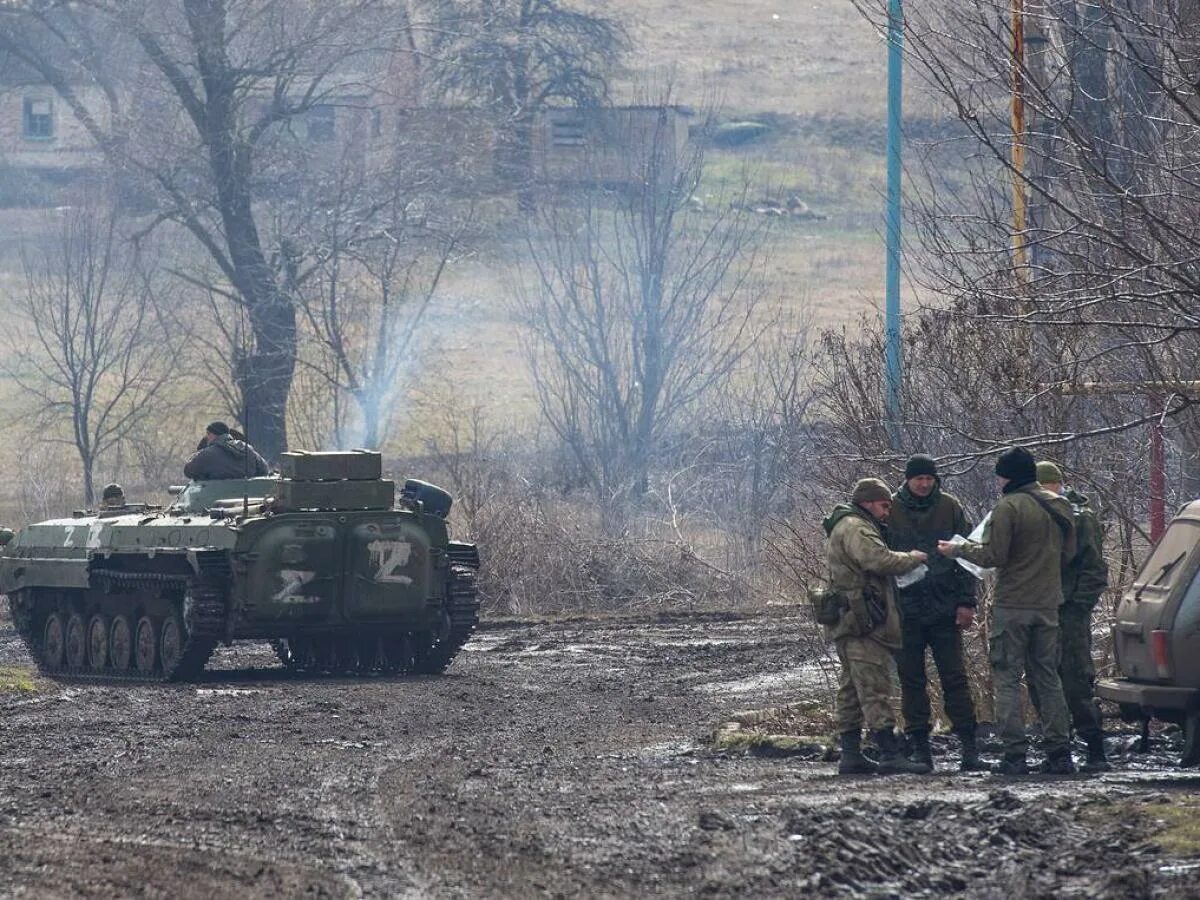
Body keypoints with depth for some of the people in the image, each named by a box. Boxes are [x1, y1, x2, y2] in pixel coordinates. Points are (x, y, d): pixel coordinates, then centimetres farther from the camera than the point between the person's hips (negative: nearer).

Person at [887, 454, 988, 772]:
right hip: (906, 610, 0)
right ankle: (919, 747, 9)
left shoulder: (949, 507, 2)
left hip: (945, 608, 0)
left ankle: (969, 748, -2)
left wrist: (966, 602, -3)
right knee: (911, 680, 4)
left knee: (955, 678, -1)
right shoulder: (891, 510, 0)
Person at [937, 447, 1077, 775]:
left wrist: (959, 550, 1)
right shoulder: (1059, 507, 10)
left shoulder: (1009, 508, -13)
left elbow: (993, 556, -14)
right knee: (1048, 677, 13)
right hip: (1048, 605, 6)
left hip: (1012, 606, -6)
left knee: (1007, 678, -1)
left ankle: (1015, 754, -7)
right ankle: (1059, 753, 9)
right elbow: (1068, 551, 16)